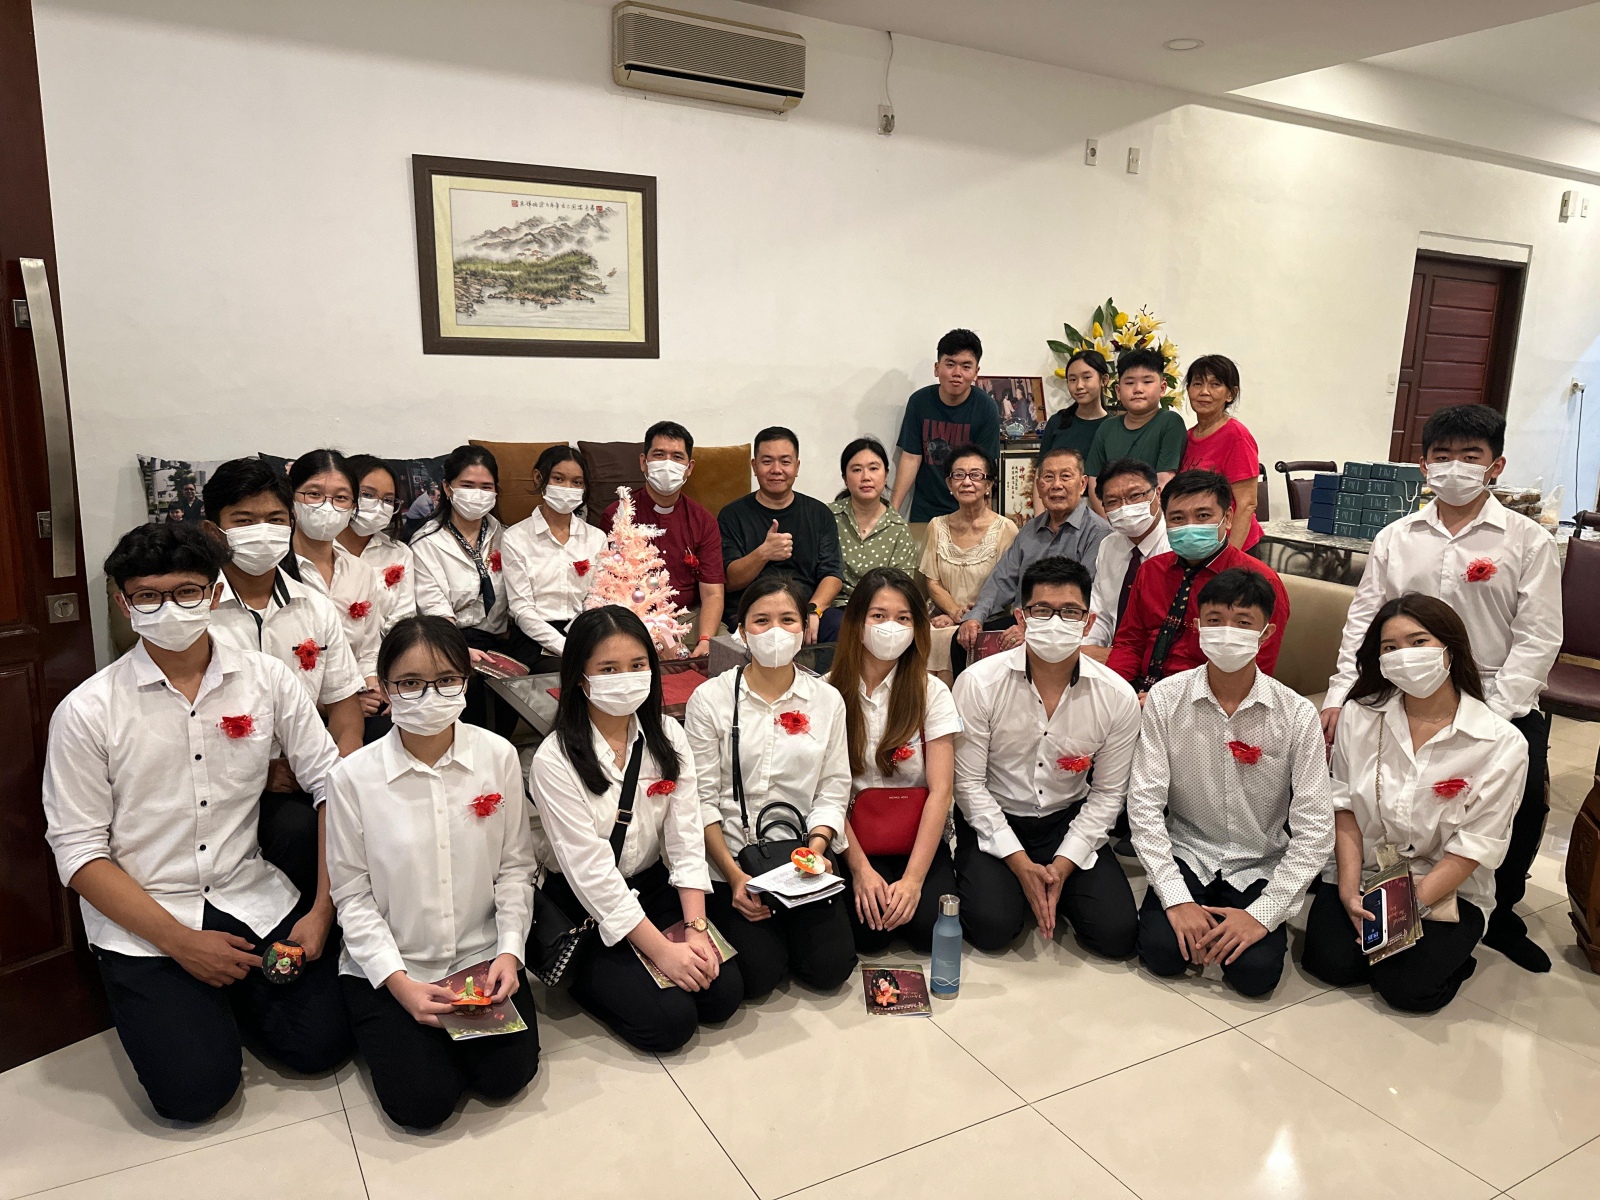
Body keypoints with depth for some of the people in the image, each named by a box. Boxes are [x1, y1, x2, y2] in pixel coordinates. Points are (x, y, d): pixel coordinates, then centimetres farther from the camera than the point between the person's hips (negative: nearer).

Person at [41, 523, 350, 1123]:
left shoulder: (267, 679, -3)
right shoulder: (86, 712, -9)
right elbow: (79, 853, -7)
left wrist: (323, 910, -11)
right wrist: (182, 941, -13)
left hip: (253, 898, 2)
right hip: (141, 919, -2)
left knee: (321, 1043, -8)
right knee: (196, 1089, -12)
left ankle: (231, 994, 21)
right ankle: (151, 999, 19)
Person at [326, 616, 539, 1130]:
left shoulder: (498, 757, -9)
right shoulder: (352, 776, -13)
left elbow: (515, 867, -1)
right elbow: (352, 894, -7)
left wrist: (509, 951, -10)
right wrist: (399, 983, -14)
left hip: (481, 955, 2)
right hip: (387, 966, -1)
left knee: (508, 1074, -10)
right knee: (421, 1102, -10)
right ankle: (387, 1030, 21)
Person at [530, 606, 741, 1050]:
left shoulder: (667, 737, -3)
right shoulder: (554, 761, -19)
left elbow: (686, 839, -6)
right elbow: (590, 871, -21)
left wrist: (696, 928, -17)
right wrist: (662, 950, -22)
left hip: (656, 888, 5)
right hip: (586, 909, -5)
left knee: (724, 992, -12)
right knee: (669, 1021, -17)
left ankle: (629, 971, 11)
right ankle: (587, 977, 8)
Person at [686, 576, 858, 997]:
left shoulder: (827, 700, 5)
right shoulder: (710, 699, -4)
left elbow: (833, 791, 3)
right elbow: (702, 798, -6)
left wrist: (816, 848, -15)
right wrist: (734, 875, -14)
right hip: (731, 856, -2)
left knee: (831, 967, -11)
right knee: (759, 974, -15)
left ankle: (788, 924, 20)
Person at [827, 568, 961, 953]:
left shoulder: (931, 692, -4)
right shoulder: (829, 692, -4)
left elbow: (941, 791, -10)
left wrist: (913, 878, -20)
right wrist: (860, 867, -17)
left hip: (918, 837, 1)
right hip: (853, 837, 0)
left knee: (932, 929, -22)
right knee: (868, 932, -22)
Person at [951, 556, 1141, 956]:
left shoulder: (1117, 698, -10)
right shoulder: (978, 683, -17)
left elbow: (1107, 793, -1)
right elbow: (969, 784, -11)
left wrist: (1063, 864, -12)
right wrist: (1020, 863, -17)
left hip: (1069, 821, 2)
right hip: (993, 821, -2)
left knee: (1117, 934, -12)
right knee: (992, 928, -22)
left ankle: (1055, 881, 18)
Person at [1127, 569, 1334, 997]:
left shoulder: (1297, 715, -11)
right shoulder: (1165, 699, -10)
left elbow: (1314, 828, -11)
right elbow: (1144, 804, -11)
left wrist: (1264, 913, -18)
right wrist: (1176, 897, -18)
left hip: (1259, 867, 0)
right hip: (1186, 853, 0)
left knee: (1255, 970, -20)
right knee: (1162, 952, -21)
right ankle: (1196, 921, 11)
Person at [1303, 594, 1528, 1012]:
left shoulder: (1502, 743, -12)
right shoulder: (1359, 716, -5)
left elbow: (1476, 846, -13)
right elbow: (1344, 806, -2)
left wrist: (1411, 903, -19)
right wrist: (1349, 887, -12)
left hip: (1448, 890, -1)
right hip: (1363, 874, 1)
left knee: (1409, 988, -18)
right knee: (1332, 962, -18)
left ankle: (1448, 950, 14)